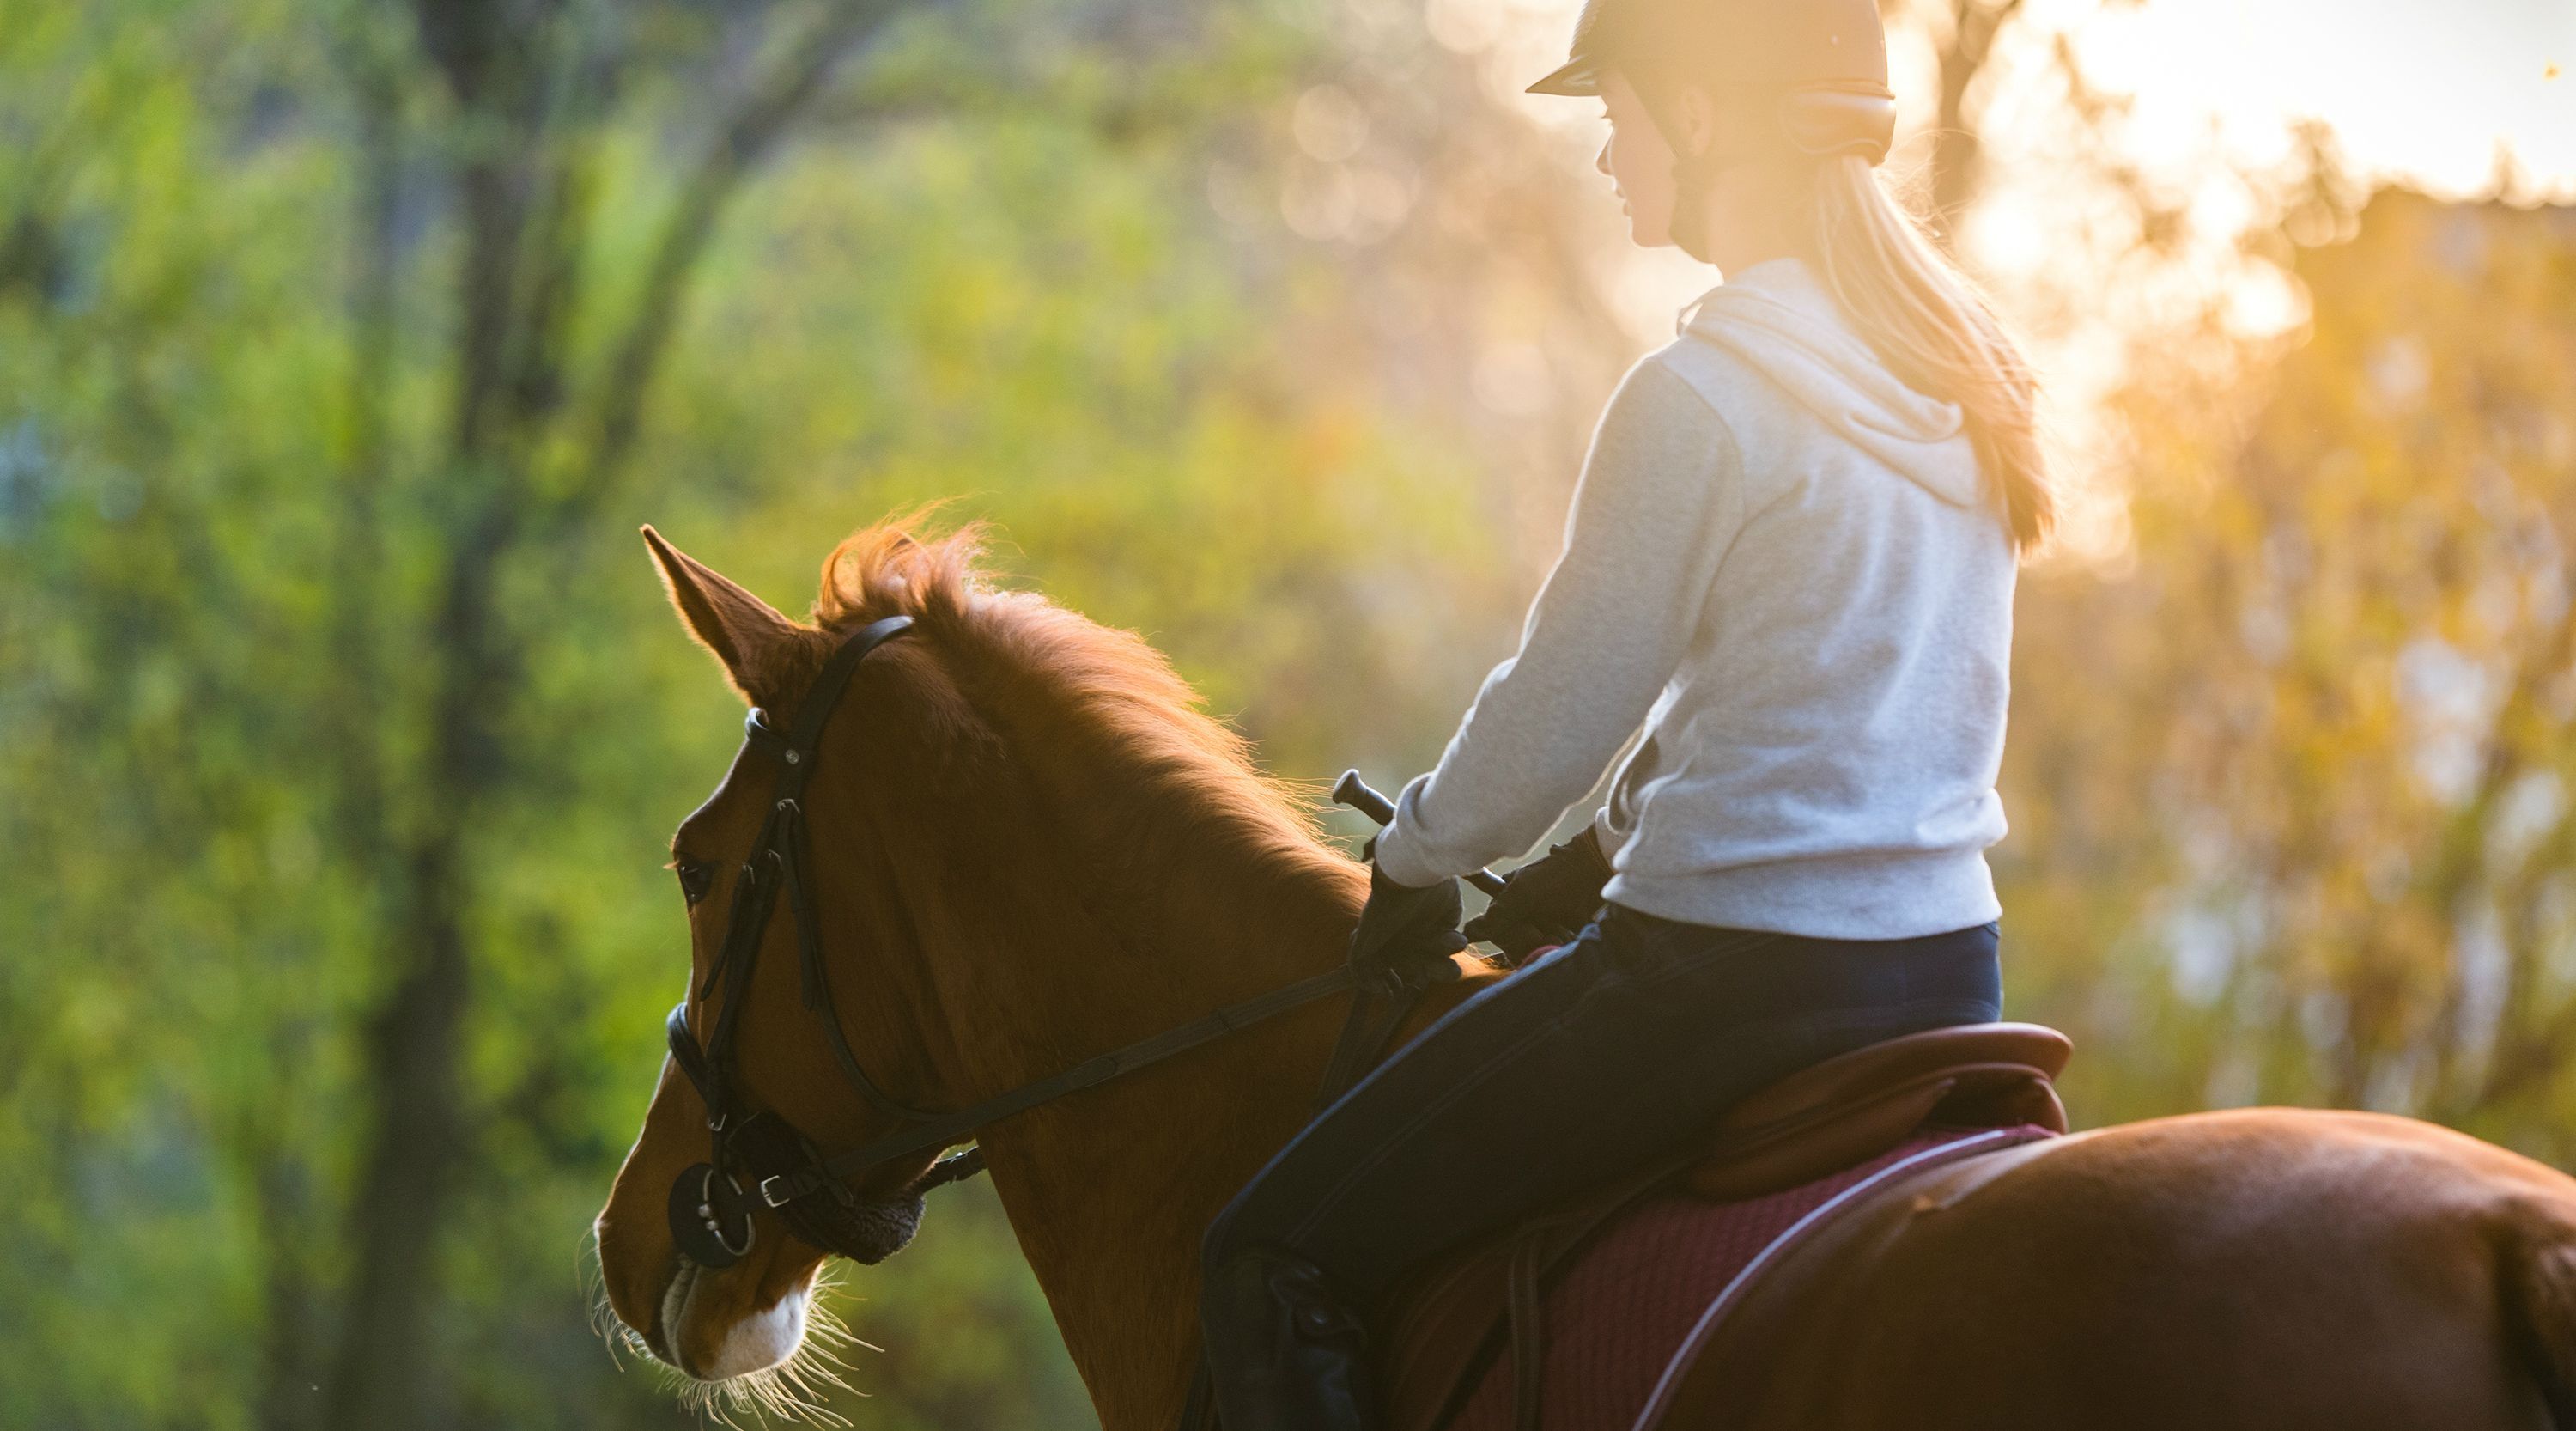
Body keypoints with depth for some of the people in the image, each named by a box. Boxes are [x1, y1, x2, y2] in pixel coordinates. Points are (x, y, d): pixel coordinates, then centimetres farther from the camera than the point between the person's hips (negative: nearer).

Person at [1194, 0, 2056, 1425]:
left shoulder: (1699, 395, -16)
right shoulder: (1959, 376, 10)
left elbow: (1553, 719, -10)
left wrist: (1416, 855, 9)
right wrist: (1602, 860, 22)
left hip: (1732, 975, -9)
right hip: (1947, 969, 9)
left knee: (1274, 1261, 0)